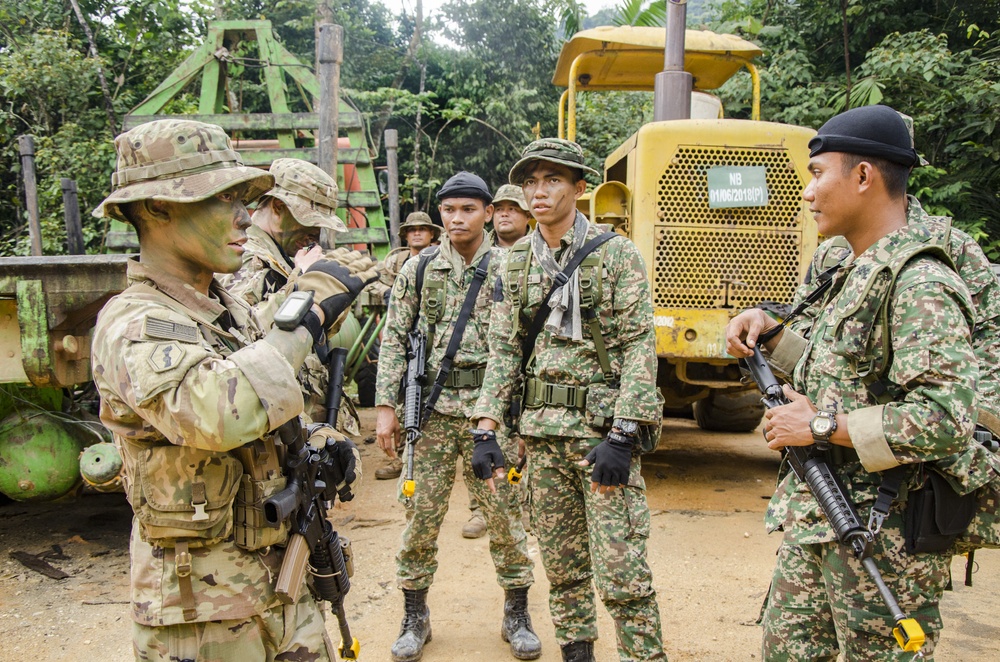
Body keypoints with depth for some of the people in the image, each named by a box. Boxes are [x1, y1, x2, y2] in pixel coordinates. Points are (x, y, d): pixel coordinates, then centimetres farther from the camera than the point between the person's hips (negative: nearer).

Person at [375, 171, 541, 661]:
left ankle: (516, 614, 22)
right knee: (422, 511, 6)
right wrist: (386, 406, -2)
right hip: (432, 408, 1)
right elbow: (394, 340, 5)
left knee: (504, 511, 5)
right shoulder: (417, 269, 6)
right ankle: (415, 615, 22)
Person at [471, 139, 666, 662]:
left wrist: (621, 436, -17)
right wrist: (486, 427, 2)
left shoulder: (616, 254, -4)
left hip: (604, 429, -5)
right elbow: (503, 349, 11)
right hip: (542, 432, 5)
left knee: (621, 574, -5)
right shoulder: (515, 264, 10)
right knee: (562, 565, 15)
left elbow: (639, 347, -9)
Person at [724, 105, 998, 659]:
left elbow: (945, 420, -28)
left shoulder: (919, 282, -20)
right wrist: (770, 334, 5)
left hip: (883, 536, -9)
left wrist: (820, 426, -22)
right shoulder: (856, 271, 11)